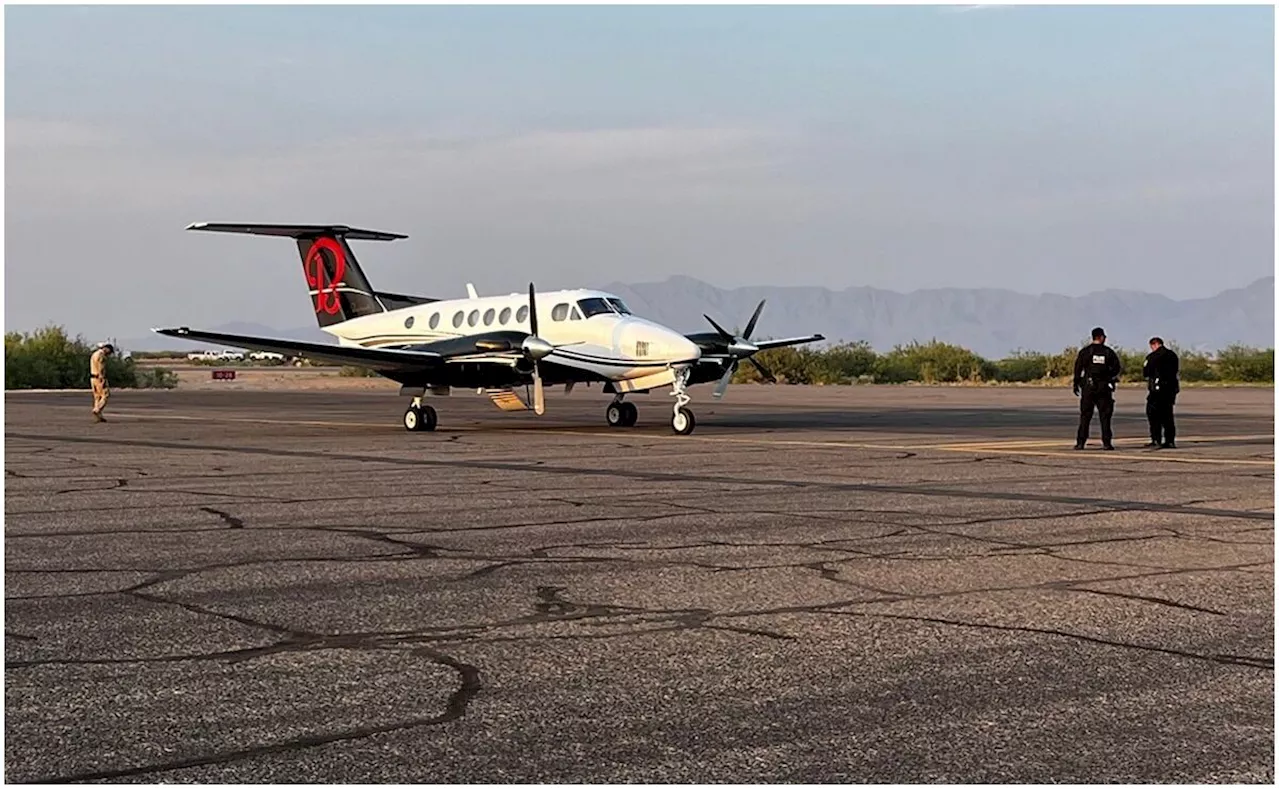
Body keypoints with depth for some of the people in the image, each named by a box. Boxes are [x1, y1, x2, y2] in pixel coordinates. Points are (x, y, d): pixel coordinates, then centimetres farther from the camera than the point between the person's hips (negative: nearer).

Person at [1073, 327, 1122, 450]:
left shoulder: (1085, 351, -1)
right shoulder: (1109, 352, 2)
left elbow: (1078, 368, -4)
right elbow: (1117, 368, 6)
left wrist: (1075, 384, 2)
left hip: (1088, 386, 0)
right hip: (1104, 387, 0)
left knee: (1085, 416, 2)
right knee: (1105, 416, 4)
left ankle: (1080, 442, -3)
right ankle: (1106, 443, 0)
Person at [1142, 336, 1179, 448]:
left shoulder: (1152, 357, -8)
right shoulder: (1173, 355, 11)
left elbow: (1145, 373, -4)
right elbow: (1175, 371, 14)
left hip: (1158, 389, -6)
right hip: (1171, 387, 6)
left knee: (1153, 415, 0)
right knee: (1167, 415, 12)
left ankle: (1156, 441, -8)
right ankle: (1169, 441, 9)